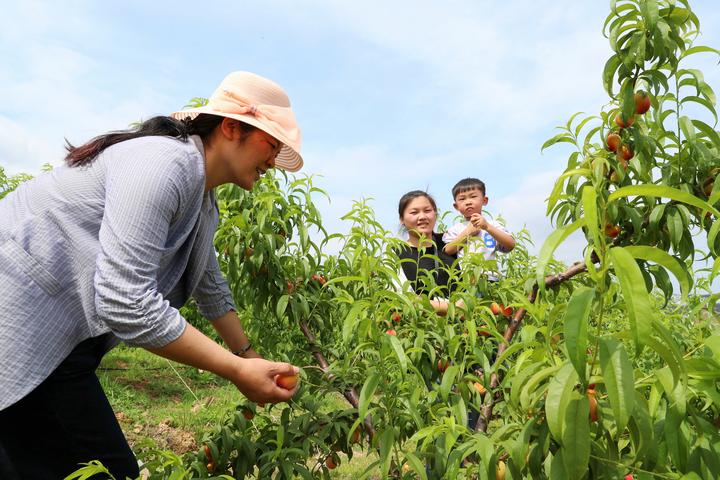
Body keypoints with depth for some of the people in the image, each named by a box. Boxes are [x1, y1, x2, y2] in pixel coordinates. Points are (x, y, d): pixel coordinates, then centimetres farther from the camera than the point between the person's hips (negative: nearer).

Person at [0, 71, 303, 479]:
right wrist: (237, 371, -22)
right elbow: (125, 303, -30)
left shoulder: (205, 201, 9)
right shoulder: (167, 161, -22)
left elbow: (211, 290, 21)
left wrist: (252, 358, 23)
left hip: (57, 335, 9)